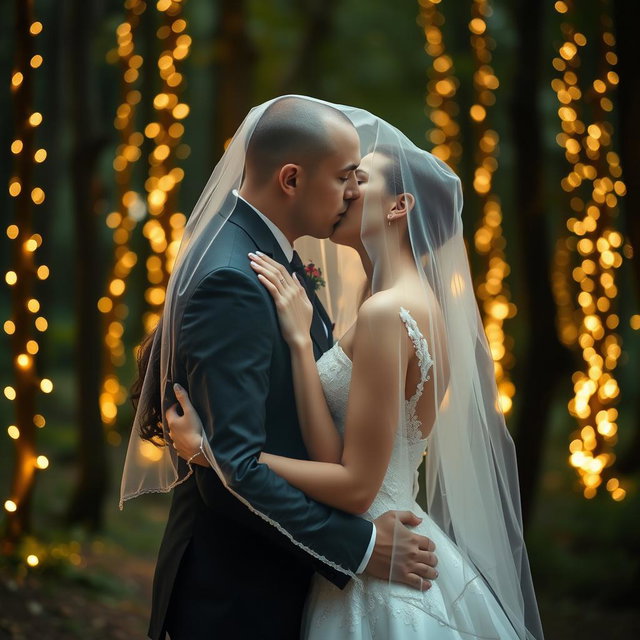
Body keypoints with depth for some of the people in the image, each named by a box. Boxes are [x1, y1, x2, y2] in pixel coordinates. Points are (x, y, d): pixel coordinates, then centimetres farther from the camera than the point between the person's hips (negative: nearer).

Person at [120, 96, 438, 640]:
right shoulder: (231, 283, -24)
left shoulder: (265, 250, 5)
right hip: (236, 593, -9)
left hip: (276, 571, 9)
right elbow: (234, 468, -28)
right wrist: (360, 548, -22)